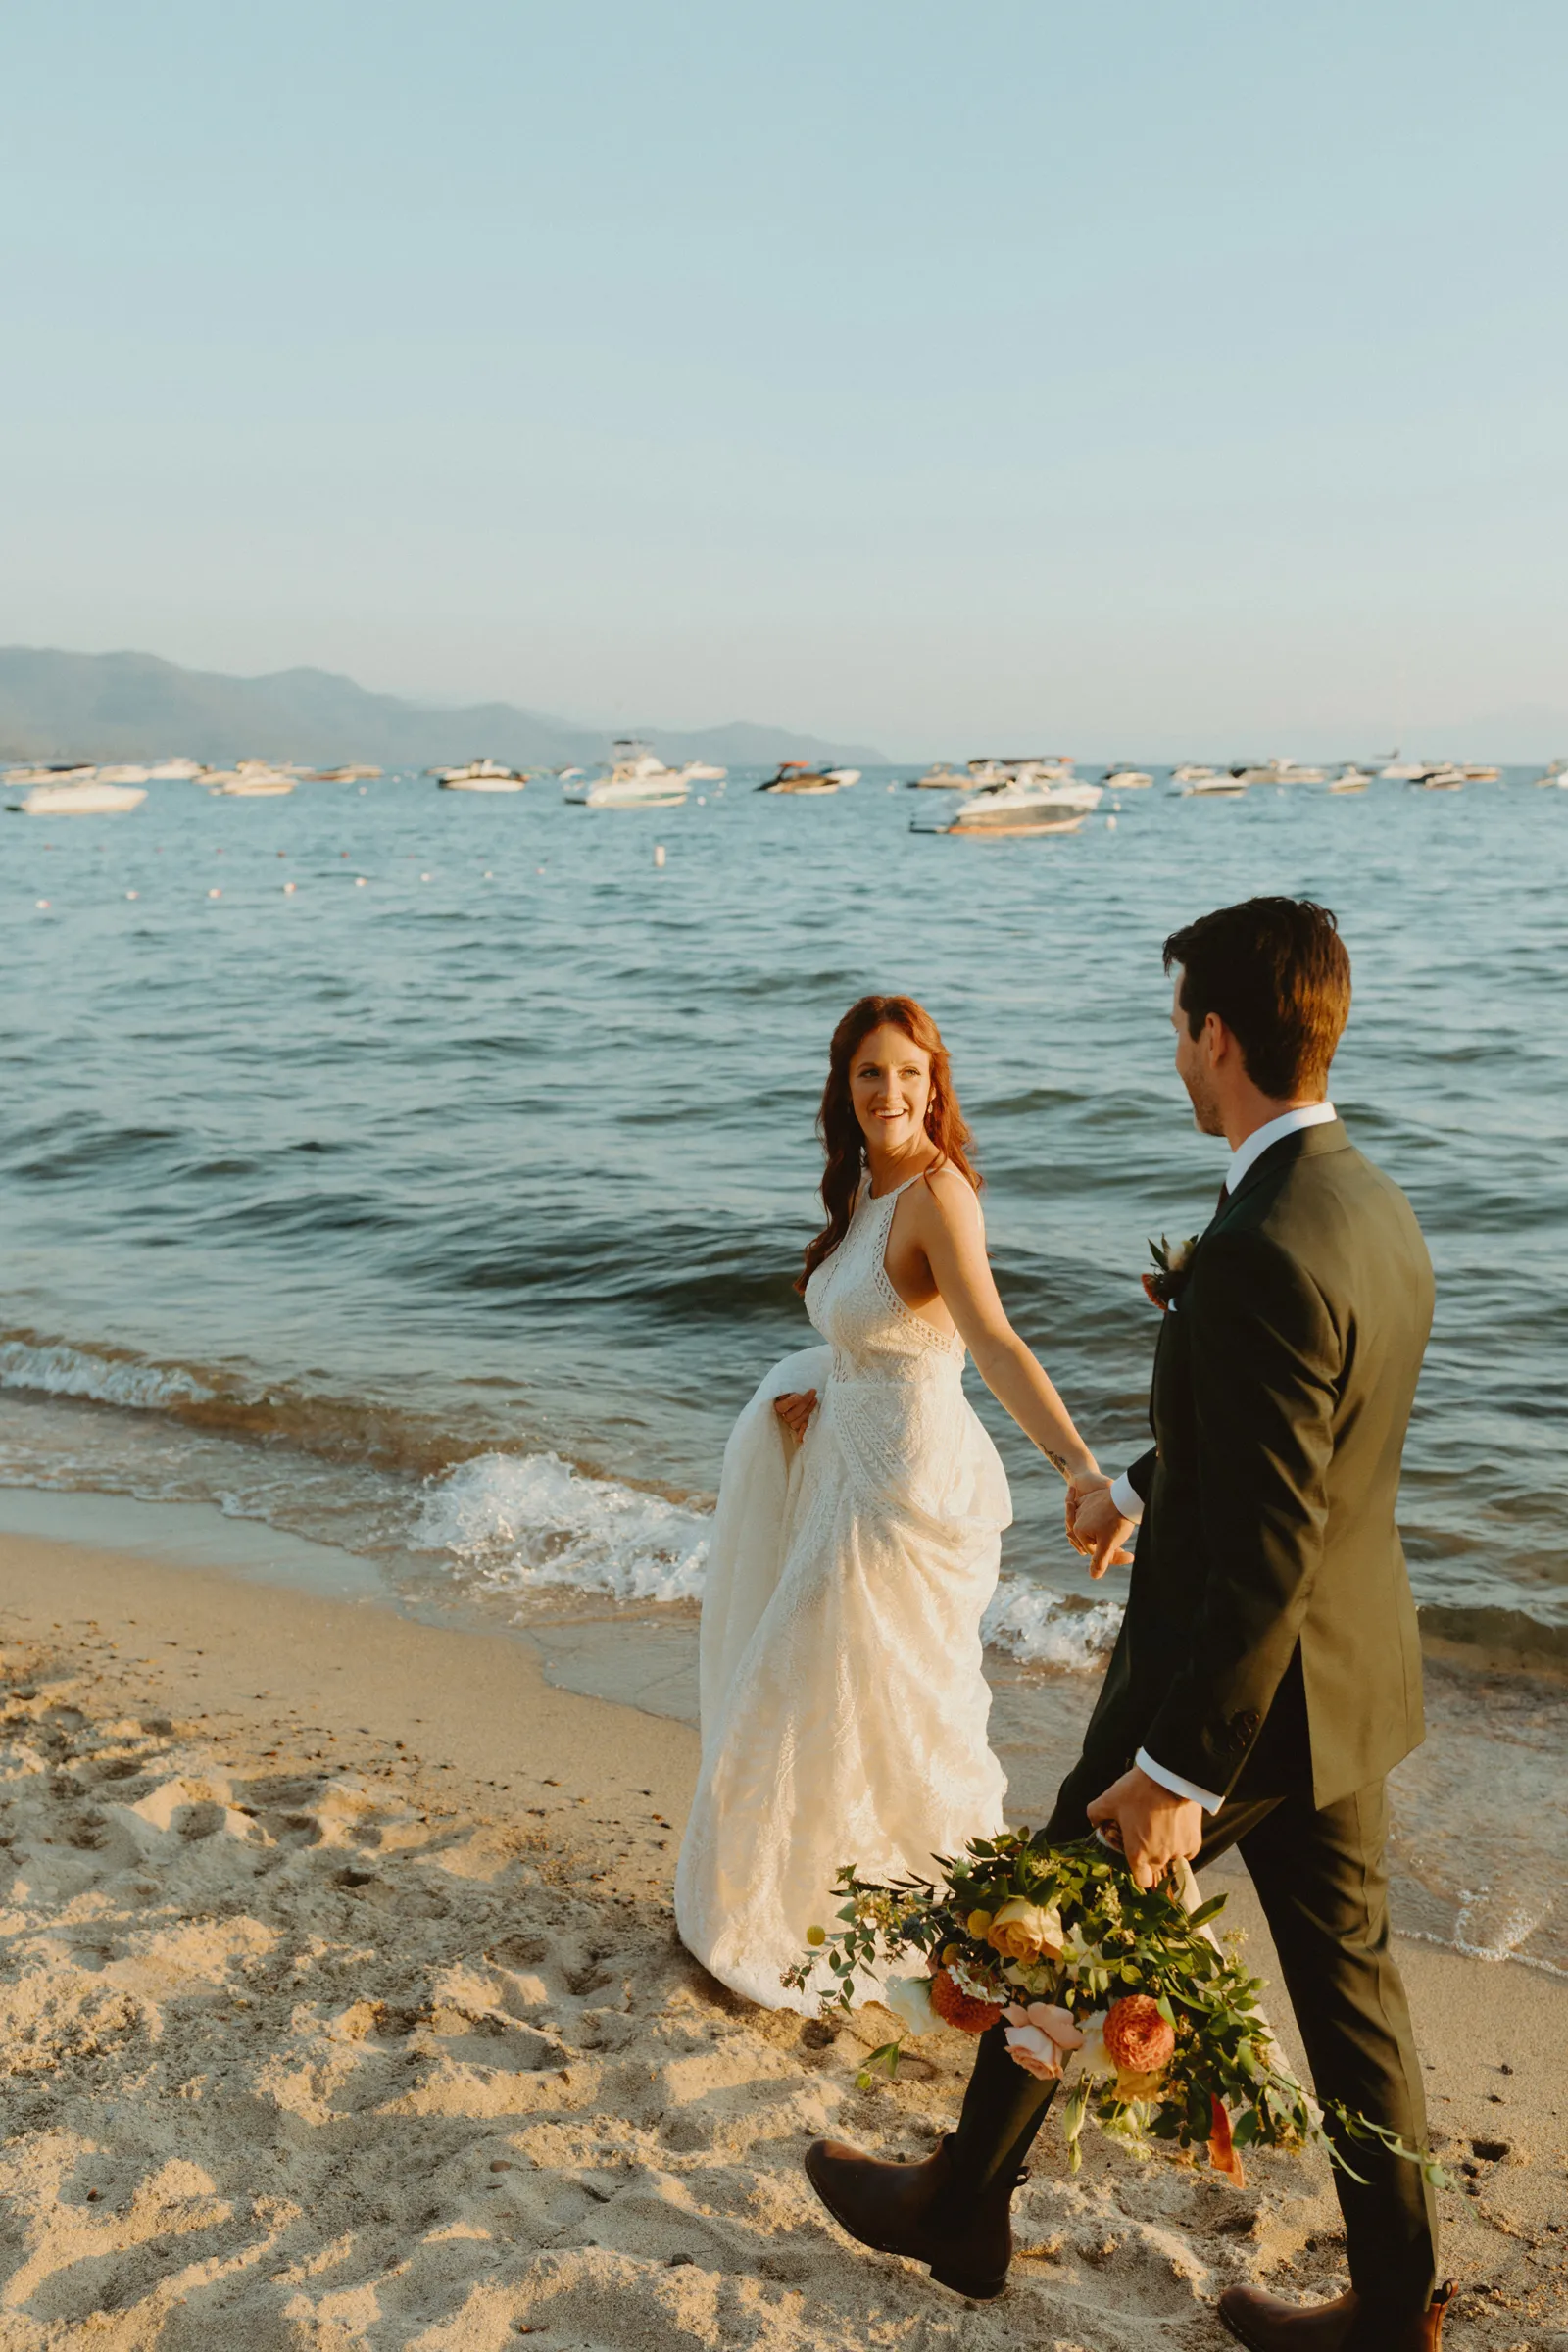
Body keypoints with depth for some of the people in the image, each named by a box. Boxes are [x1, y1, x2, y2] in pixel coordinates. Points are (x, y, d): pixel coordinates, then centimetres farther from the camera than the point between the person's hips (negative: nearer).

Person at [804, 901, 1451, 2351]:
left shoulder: (1261, 1253, -29)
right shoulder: (1376, 1209, 2)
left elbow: (1264, 1553, -28)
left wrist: (1175, 1772, -22)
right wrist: (1136, 1486, 32)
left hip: (1235, 1686, -8)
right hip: (1351, 1678, 8)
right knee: (1348, 1979, 19)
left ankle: (964, 2212, 36)